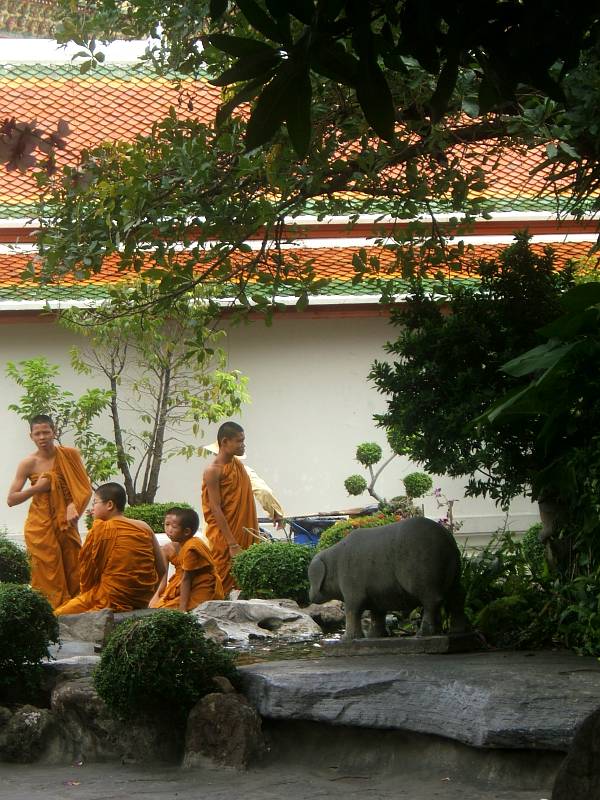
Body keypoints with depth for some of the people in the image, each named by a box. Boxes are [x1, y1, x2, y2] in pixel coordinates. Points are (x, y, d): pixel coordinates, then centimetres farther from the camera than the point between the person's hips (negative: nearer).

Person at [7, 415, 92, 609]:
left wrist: (74, 506, -16)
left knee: (74, 574, 0)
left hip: (66, 524, 2)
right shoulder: (28, 464, -2)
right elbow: (11, 500, -1)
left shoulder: (70, 455, 1)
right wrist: (37, 488, -13)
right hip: (40, 526, -2)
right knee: (49, 577, -4)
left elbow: (85, 488, 2)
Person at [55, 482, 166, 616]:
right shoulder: (144, 528, 5)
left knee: (58, 615, 5)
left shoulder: (100, 529, -7)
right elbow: (161, 569, 7)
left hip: (110, 602, -6)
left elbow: (87, 573, -1)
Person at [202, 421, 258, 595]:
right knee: (222, 587, -5)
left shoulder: (238, 464, 11)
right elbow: (216, 509, -17)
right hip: (224, 538, -7)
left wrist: (256, 532, 14)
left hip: (244, 535, 7)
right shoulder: (213, 471, -13)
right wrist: (232, 544, -21)